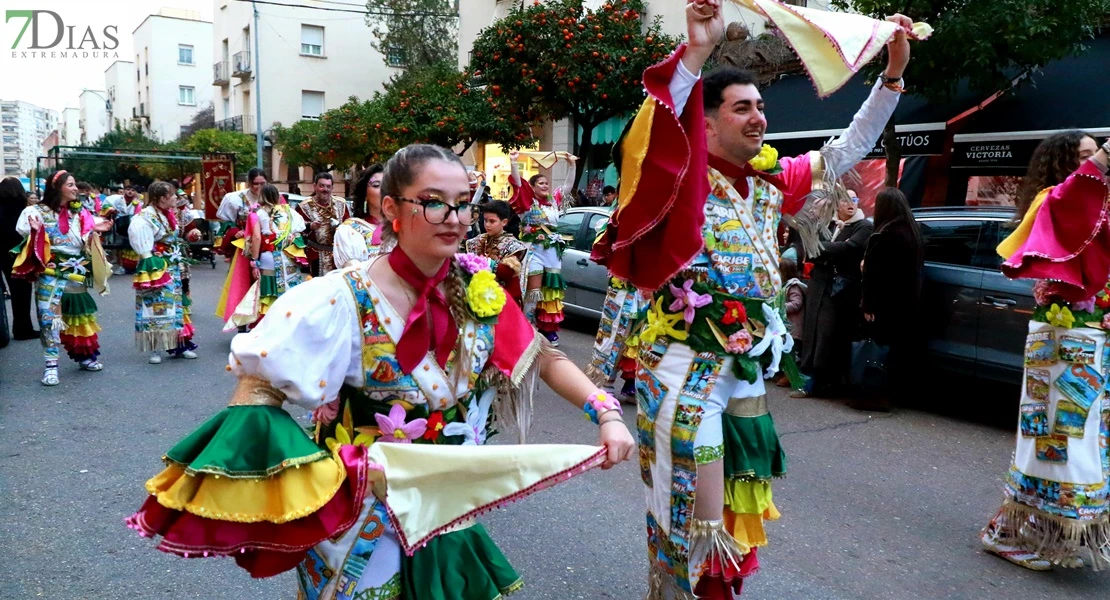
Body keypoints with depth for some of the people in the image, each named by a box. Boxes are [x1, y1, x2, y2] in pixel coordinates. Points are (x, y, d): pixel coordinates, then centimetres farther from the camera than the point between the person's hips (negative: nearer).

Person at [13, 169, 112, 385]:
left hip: (76, 273, 5)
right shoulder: (39, 211, -5)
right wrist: (36, 230, -25)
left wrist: (94, 231, -3)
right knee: (49, 317, -7)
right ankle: (51, 365, -4)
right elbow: (33, 242, -6)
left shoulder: (79, 212, 9)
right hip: (50, 274, -5)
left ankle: (84, 356, 25)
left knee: (80, 316, 12)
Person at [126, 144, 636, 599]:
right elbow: (254, 397, -20)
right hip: (363, 524, -4)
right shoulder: (343, 302, -22)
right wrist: (330, 471, -34)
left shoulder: (475, 290, -8)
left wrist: (607, 414, -14)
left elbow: (543, 357, -1)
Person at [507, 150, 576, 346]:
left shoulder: (554, 201, 13)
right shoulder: (527, 202, -1)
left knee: (552, 292, 8)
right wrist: (514, 162, -20)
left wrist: (572, 165, 11)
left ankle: (549, 329, 15)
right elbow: (517, 183, -13)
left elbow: (568, 185, 17)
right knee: (534, 291, -8)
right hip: (534, 250, -5)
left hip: (553, 251, 5)